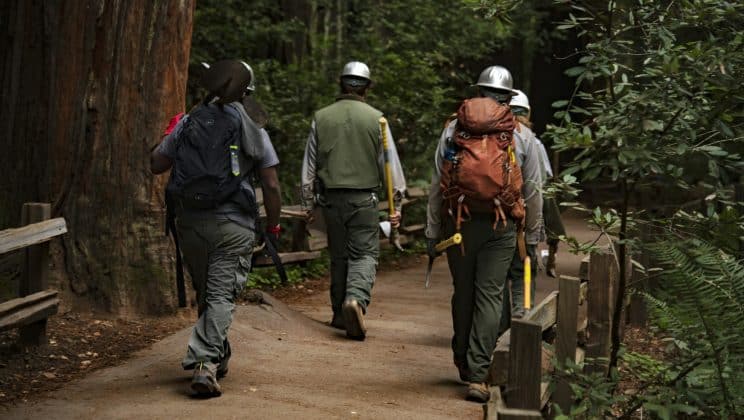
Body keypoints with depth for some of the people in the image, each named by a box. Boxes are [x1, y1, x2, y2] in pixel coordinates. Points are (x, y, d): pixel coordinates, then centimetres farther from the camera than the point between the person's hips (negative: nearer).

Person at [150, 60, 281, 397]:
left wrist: (169, 135, 33)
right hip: (233, 225, -3)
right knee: (222, 296, -6)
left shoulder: (187, 125, 5)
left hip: (189, 222, 3)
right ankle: (204, 363, -21)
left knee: (205, 293, 19)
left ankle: (217, 357, 31)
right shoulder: (251, 128, -1)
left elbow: (156, 165, 17)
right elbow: (271, 186, -1)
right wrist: (273, 225, 13)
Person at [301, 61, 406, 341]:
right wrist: (396, 204, 4)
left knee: (339, 256, 14)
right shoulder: (375, 118, -3)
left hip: (331, 197, 3)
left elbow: (309, 164, 9)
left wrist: (308, 201, 17)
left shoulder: (321, 118, 5)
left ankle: (340, 313, 19)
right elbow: (390, 163, -2)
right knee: (365, 254, 0)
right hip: (364, 197, -3)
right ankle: (356, 298, -25)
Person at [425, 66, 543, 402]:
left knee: (463, 294, 15)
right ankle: (477, 375, -5)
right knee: (489, 296, 0)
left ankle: (463, 363, 28)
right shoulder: (521, 135, 3)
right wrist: (532, 231, 19)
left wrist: (432, 232, 11)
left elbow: (436, 185, 6)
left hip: (458, 221, 2)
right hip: (500, 225, -1)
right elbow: (533, 190, 7)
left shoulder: (453, 128, 6)